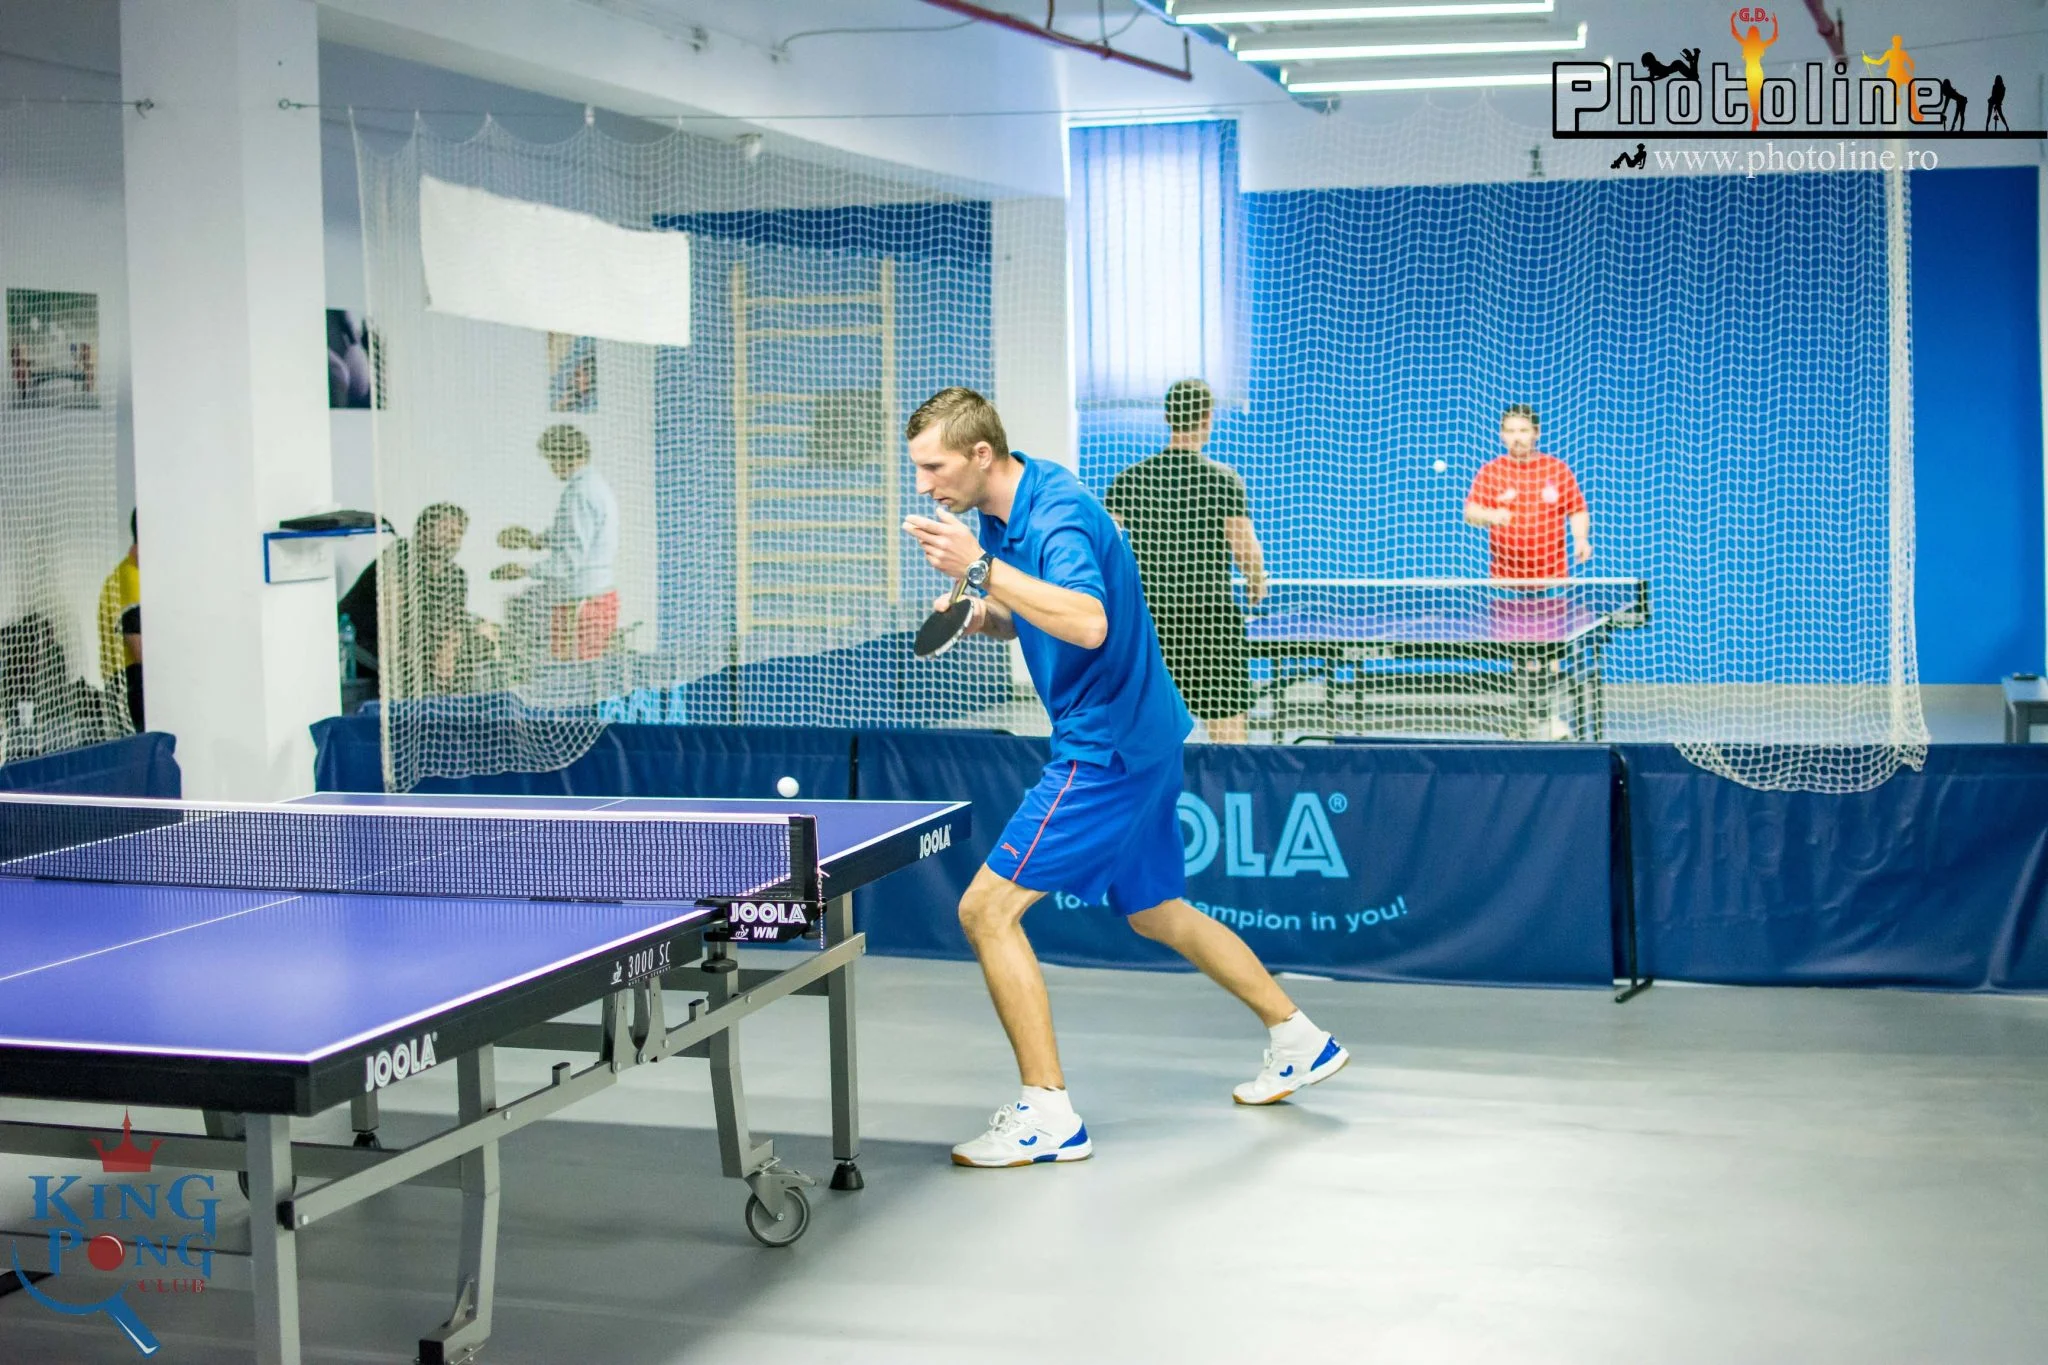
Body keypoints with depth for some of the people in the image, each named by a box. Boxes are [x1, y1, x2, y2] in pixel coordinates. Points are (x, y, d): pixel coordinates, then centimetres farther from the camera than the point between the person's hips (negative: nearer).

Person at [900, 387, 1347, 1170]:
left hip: (1108, 746, -10)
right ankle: (1298, 1040, 35)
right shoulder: (1000, 513, 8)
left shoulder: (1056, 516, -22)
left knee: (987, 908, -11)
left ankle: (1048, 1115, -7)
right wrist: (978, 614, 1)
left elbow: (1089, 623, -40)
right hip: (1139, 737, 10)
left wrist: (981, 569, -40)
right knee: (1155, 912, 23)